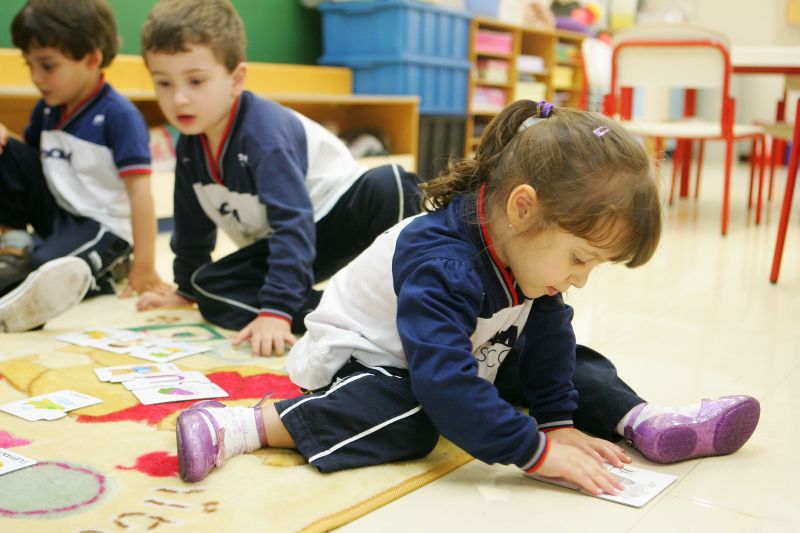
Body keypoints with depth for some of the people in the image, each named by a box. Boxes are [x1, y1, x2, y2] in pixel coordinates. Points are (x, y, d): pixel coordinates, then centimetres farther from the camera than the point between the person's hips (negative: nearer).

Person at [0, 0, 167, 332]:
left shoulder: (118, 116, -19)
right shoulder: (47, 109, 3)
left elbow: (140, 194, -23)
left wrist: (144, 267, -26)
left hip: (103, 226, -9)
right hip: (56, 211, 9)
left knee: (43, 266, -34)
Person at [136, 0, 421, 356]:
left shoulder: (264, 131, -28)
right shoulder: (188, 147, -4)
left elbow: (294, 222, -36)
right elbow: (193, 227, 12)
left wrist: (276, 309, -41)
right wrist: (185, 289, 21)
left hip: (339, 215, -7)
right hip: (275, 243, 8)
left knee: (386, 186, -38)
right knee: (208, 287, -18)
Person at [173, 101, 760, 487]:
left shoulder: (529, 247, -14)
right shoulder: (440, 263, -39)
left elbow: (548, 339, -4)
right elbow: (442, 381, -47)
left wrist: (560, 419, -9)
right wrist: (537, 449, -45)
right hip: (366, 355, -8)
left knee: (575, 362, 2)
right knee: (408, 421, -38)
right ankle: (244, 425, -34)